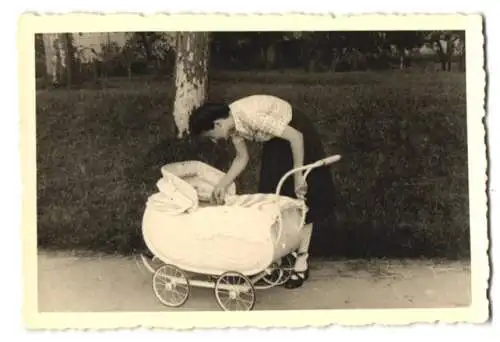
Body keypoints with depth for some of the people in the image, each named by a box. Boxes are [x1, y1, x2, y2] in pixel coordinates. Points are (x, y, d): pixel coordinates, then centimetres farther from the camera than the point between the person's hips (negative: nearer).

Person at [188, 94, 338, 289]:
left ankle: (301, 263, 0)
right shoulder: (231, 124, -11)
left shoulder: (249, 115, -35)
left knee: (301, 199, -4)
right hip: (275, 141, 8)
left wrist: (298, 176, -26)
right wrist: (223, 185, -8)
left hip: (296, 135, -8)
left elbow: (296, 137, -32)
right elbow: (242, 158, 2)